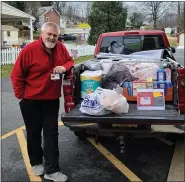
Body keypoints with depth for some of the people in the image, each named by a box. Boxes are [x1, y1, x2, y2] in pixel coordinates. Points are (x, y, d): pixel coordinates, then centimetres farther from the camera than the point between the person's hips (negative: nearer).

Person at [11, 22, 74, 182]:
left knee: (51, 134, 4)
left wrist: (64, 67, -10)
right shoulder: (29, 50, -16)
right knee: (34, 134, 12)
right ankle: (36, 163, 34)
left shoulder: (61, 48, -2)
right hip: (31, 101, -3)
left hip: (52, 100, 4)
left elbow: (70, 61, 14)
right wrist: (21, 95, -7)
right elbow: (16, 75, -10)